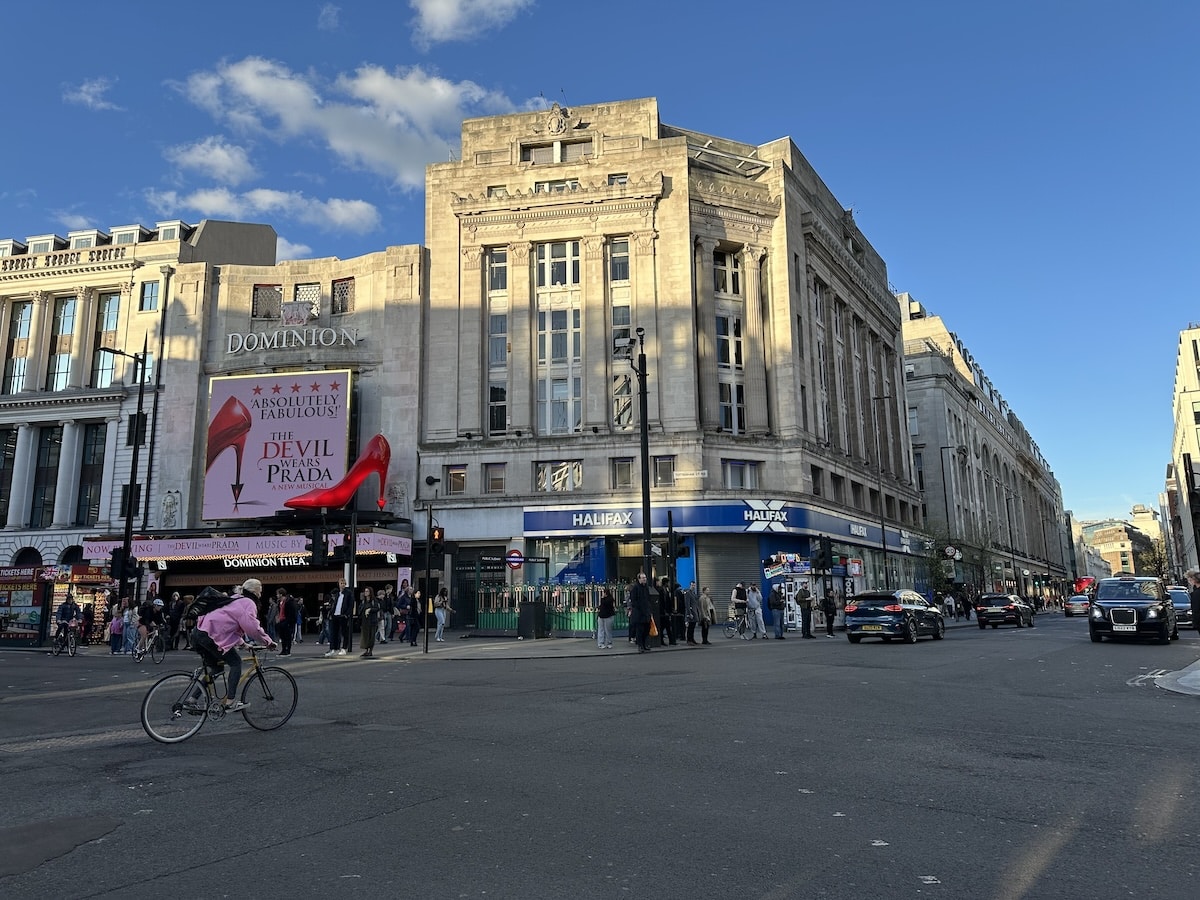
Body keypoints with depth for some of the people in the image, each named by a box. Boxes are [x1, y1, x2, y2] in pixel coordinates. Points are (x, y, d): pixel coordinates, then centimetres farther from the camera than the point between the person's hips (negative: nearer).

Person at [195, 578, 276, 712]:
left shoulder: (235, 600, 25)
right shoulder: (248, 603, -7)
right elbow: (252, 627, -20)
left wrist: (242, 643, 30)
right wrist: (268, 641, -10)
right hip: (213, 636, -10)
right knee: (235, 662, -4)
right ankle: (230, 702, -6)